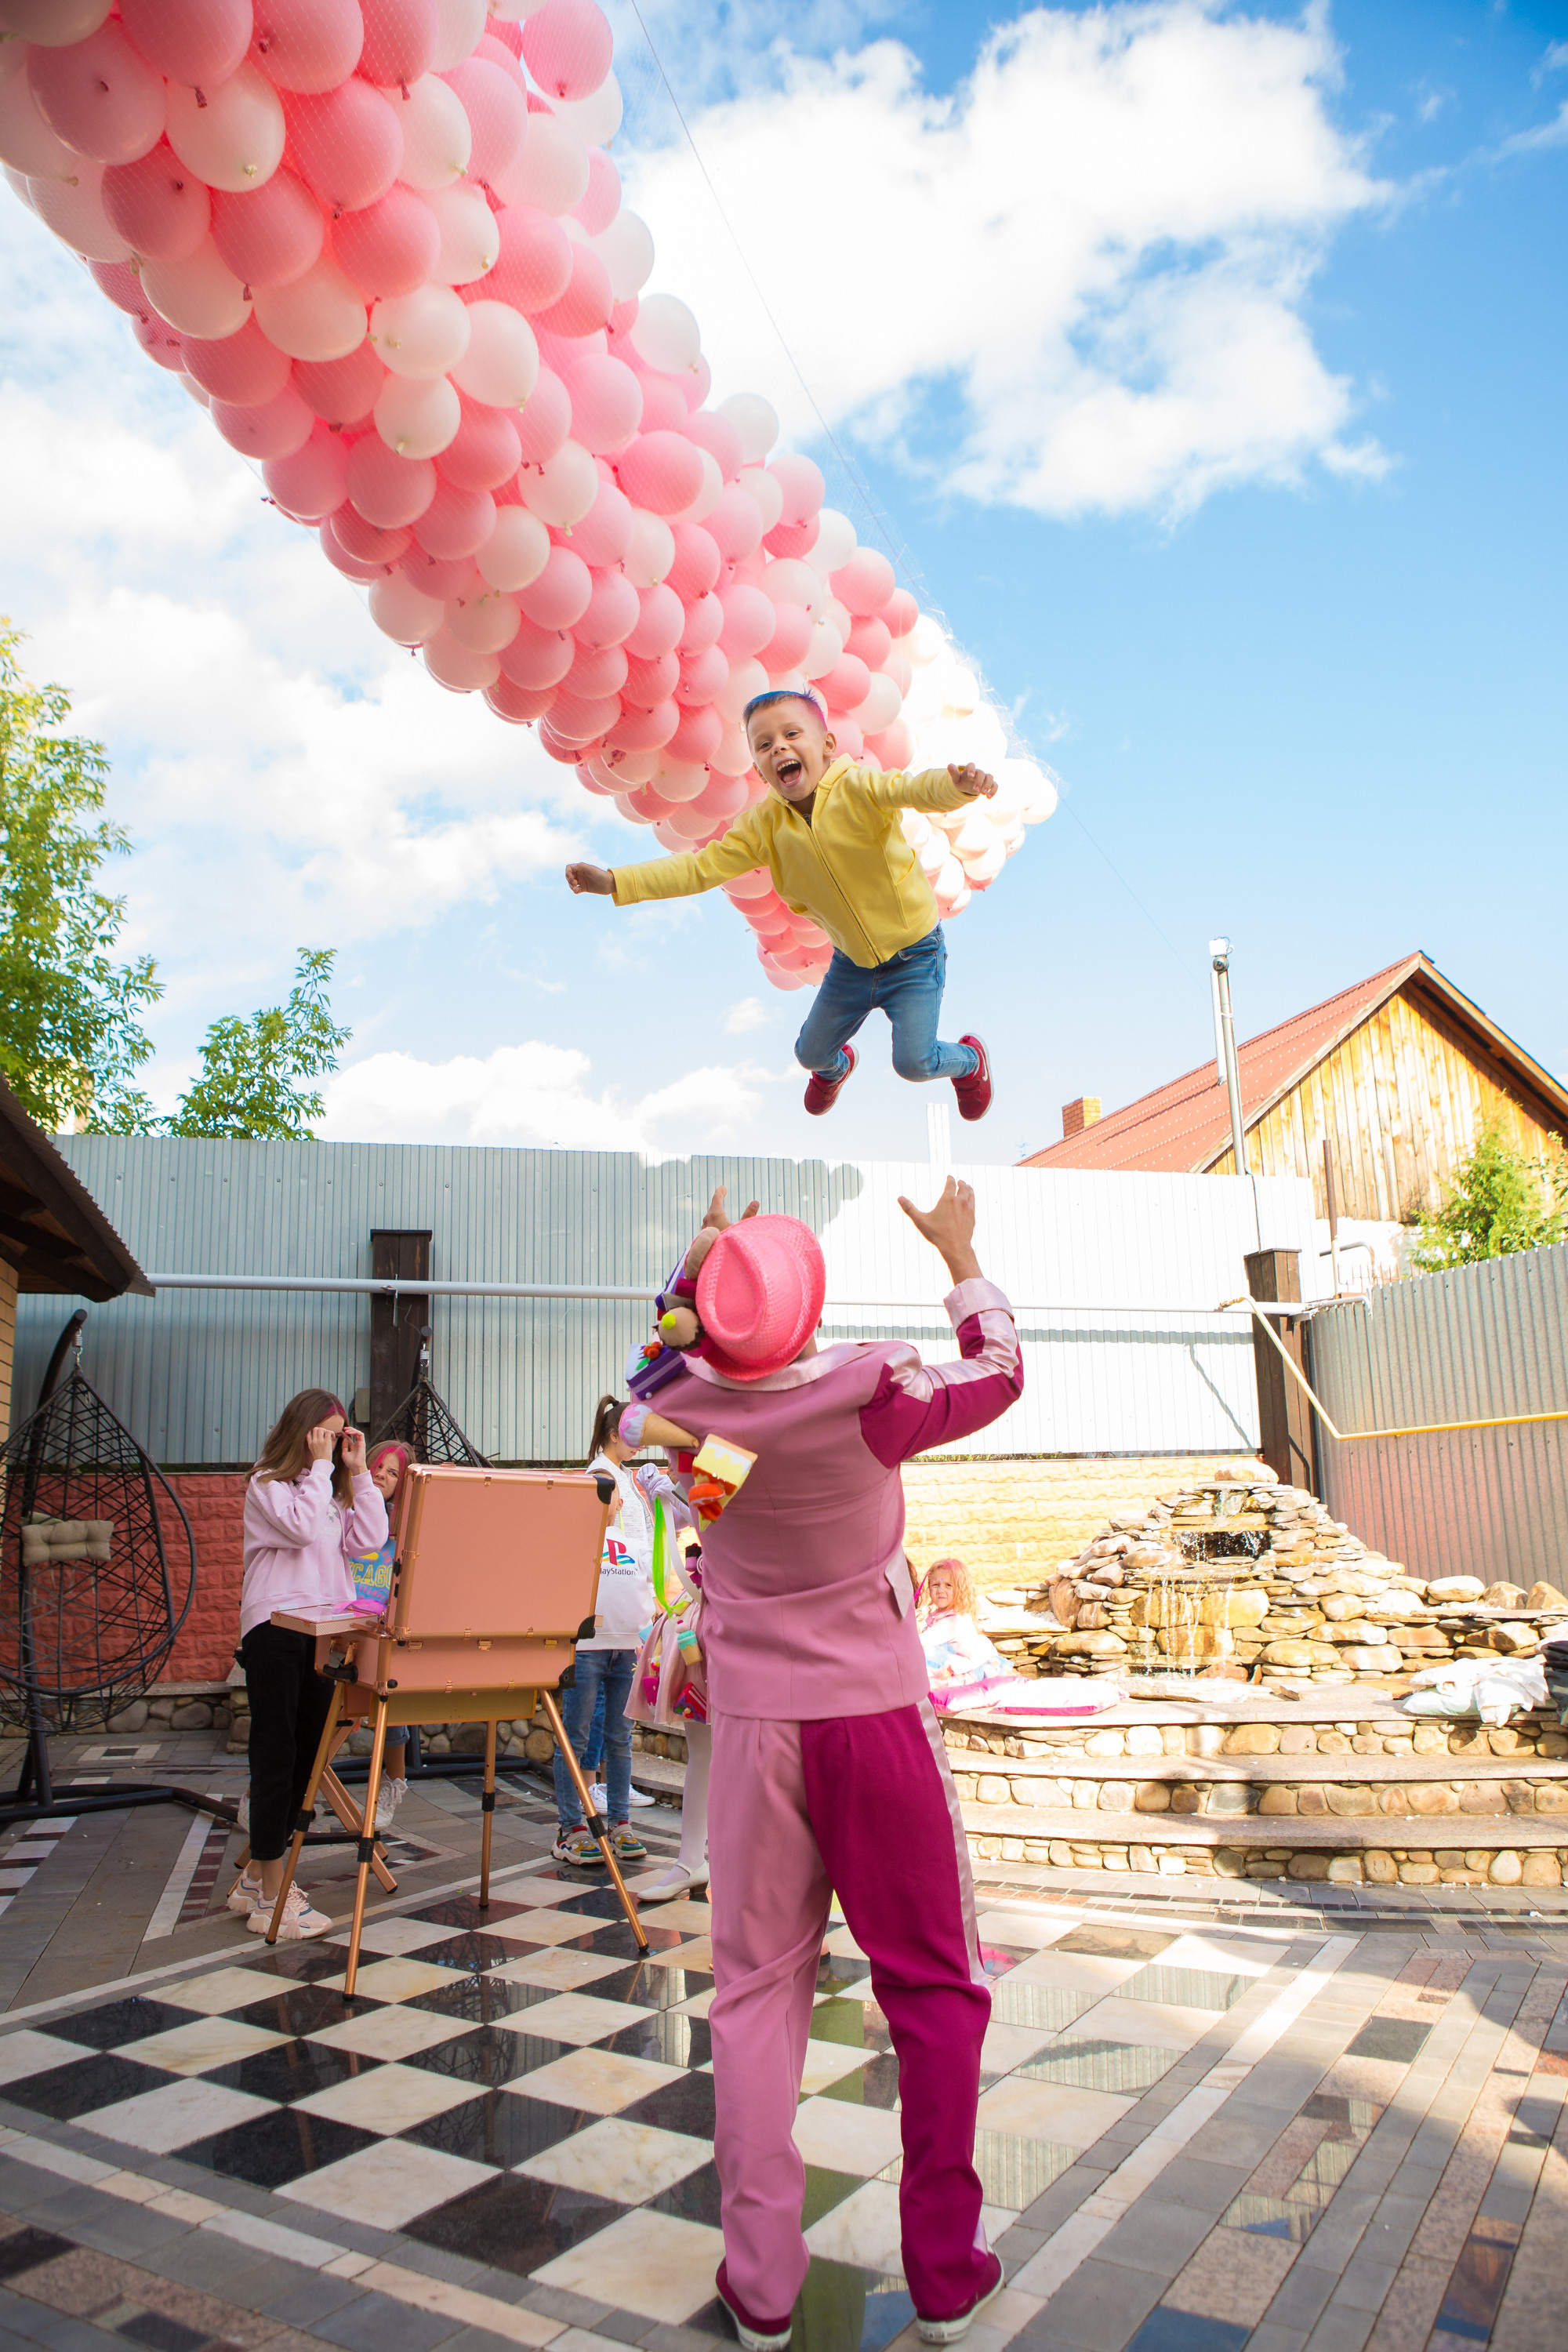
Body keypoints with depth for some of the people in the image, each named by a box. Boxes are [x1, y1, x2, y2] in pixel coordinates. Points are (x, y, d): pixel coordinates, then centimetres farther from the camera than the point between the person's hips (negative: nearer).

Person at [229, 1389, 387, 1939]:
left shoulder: (335, 1489, 16)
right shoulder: (269, 1485, -3)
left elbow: (369, 1539, 3)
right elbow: (302, 1527, -21)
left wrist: (358, 1471, 2)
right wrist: (319, 1466, -12)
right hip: (275, 1627, -7)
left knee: (305, 1753, 10)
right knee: (276, 1755, -4)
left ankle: (256, 1877, 22)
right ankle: (270, 1898, 1)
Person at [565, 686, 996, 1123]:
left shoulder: (857, 789, -24)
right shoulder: (764, 825, -10)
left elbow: (915, 789, -40)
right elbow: (703, 866, -12)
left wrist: (958, 783, -66)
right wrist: (615, 881, -22)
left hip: (913, 951, -5)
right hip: (852, 962, 5)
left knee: (914, 1062, -11)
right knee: (810, 1052, 16)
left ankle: (969, 1059, 28)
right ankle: (835, 1066, 58)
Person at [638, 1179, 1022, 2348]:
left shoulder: (680, 1407, -10)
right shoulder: (870, 1394, -17)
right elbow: (1000, 1373, 2)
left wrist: (702, 1261, 24)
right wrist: (960, 1251, 12)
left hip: (754, 1725, 2)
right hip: (878, 1717, -2)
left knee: (757, 1988, 13)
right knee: (935, 1987, 13)